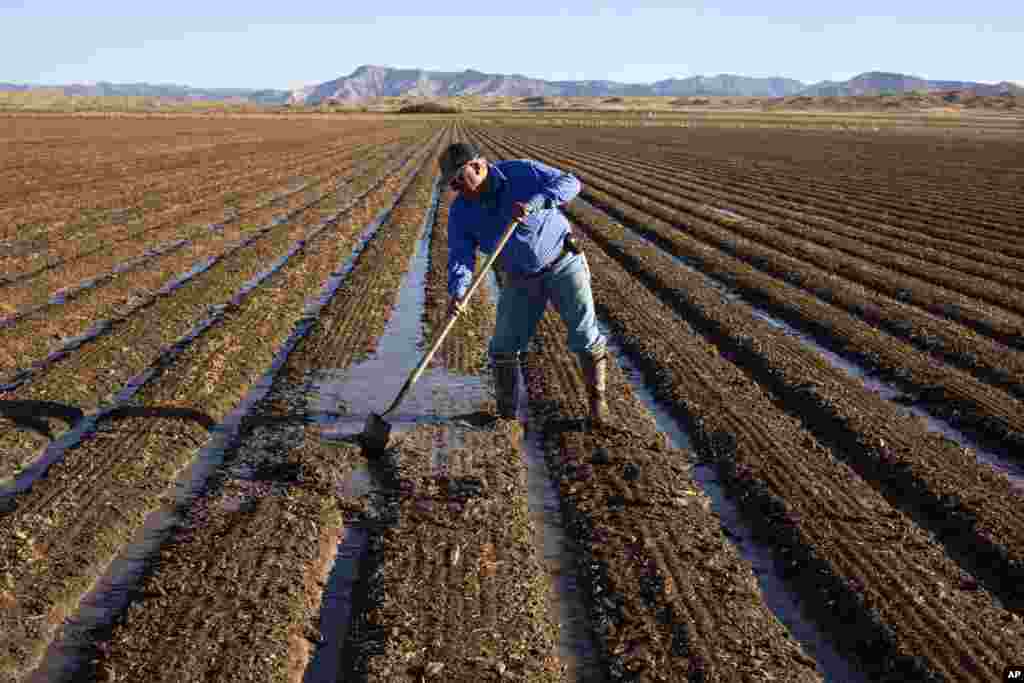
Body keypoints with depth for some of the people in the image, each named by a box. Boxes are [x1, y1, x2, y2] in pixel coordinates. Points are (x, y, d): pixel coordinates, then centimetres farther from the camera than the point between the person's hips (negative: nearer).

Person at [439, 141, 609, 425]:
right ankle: (506, 413, 15)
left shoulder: (522, 172, -18)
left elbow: (569, 183, -21)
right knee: (503, 348, -2)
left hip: (563, 264, -3)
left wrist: (535, 202, -39)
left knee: (585, 337, -9)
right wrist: (456, 293, -36)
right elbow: (460, 256, -17)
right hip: (521, 279, 3)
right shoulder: (461, 211, -11)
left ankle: (597, 400, 12)